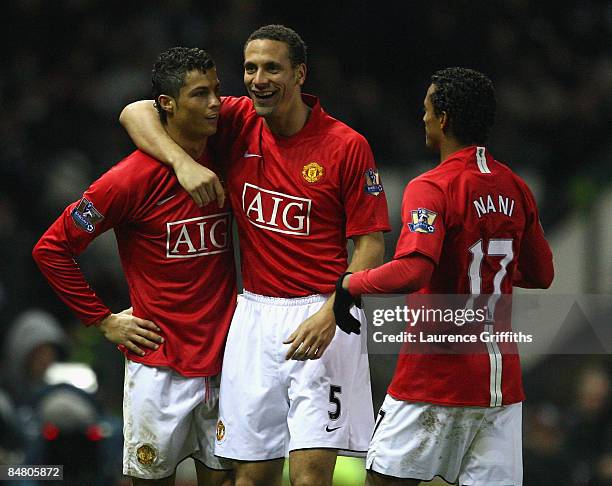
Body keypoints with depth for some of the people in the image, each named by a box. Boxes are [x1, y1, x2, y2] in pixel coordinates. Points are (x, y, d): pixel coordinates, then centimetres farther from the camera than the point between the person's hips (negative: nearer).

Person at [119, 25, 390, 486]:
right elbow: (136, 113, 6)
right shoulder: (238, 123, 4)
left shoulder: (347, 145, -6)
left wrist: (330, 314, -18)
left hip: (321, 318, -4)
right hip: (255, 316, 4)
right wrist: (182, 160, -13)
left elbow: (370, 244, -4)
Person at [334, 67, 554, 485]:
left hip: (437, 375, -6)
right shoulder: (515, 189, 9)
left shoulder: (432, 188, -13)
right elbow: (541, 275, 19)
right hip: (502, 378, 6)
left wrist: (350, 284, -12)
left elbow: (412, 271, -27)